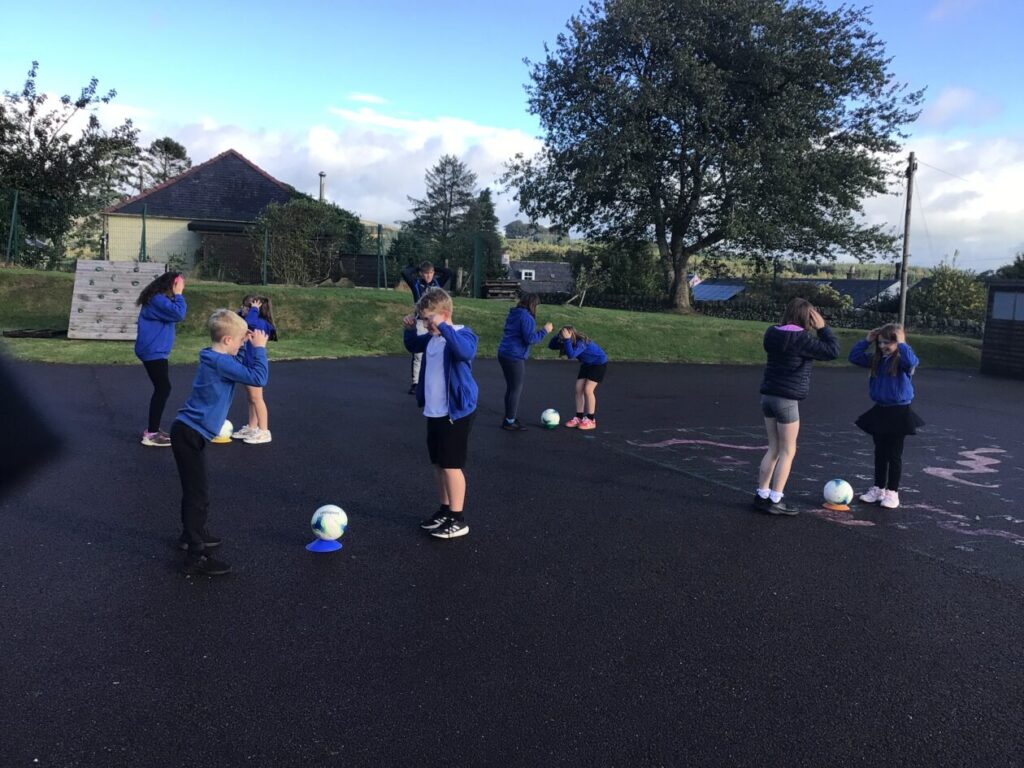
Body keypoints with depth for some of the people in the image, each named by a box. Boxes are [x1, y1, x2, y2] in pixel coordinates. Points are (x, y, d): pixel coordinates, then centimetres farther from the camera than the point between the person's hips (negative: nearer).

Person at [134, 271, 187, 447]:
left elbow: (174, 314, 13)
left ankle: (152, 428, 23)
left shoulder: (160, 299, 14)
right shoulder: (157, 299, -17)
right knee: (163, 389, -10)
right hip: (153, 352, -11)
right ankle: (151, 434, -7)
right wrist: (178, 294, -16)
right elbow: (179, 314, -24)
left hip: (156, 351, 11)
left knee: (161, 389, 15)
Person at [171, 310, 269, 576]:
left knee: (195, 489, 25)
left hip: (189, 432, 10)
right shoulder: (221, 362, -20)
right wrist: (259, 347, -16)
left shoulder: (217, 358, 9)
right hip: (189, 434, -10)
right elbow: (258, 379, -24)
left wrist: (250, 346, 10)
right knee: (198, 495, -7)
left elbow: (245, 370, 22)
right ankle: (196, 558, -2)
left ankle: (193, 534, 44)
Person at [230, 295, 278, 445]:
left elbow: (248, 322, -36)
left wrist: (254, 308, -21)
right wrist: (241, 312, 9)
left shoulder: (261, 323, -16)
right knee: (251, 399, 15)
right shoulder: (253, 323, 12)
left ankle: (264, 432, -2)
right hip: (247, 365, 10)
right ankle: (251, 428, 24)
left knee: (256, 398, -6)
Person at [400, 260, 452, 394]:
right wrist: (416, 268, 6)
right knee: (418, 354, -2)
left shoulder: (437, 283, 8)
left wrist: (435, 269, 9)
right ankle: (415, 383, 3)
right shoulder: (416, 284, 1)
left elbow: (449, 273, 3)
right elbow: (404, 273, -9)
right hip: (421, 322, -2)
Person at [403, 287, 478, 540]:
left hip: (456, 412, -9)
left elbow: (465, 351, -38)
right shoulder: (431, 338, 9)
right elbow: (413, 346, 29)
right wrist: (409, 329, 9)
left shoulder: (462, 334, -15)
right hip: (434, 411, 9)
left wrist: (443, 327, -37)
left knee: (451, 465, -4)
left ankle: (458, 520, 6)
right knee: (438, 464, 15)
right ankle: (445, 510, 29)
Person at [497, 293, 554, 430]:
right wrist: (545, 330, -9)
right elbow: (530, 338, -20)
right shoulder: (526, 317, -15)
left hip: (504, 354, 9)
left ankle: (509, 419, 23)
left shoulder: (513, 314, 13)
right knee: (517, 389, 0)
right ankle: (510, 422, 4)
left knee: (510, 387, 17)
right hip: (515, 357, -9)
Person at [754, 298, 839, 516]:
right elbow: (832, 351, -10)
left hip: (768, 396, 8)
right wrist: (823, 327, -1)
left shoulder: (774, 334, 6)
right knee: (788, 451, 4)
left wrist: (817, 330, 14)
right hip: (786, 400, -7)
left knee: (774, 449, 16)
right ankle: (775, 501, 6)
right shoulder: (800, 338, -16)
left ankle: (762, 495, 18)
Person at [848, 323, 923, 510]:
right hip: (879, 411, 6)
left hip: (899, 412, -6)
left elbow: (912, 361, -37)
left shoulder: (902, 361, -14)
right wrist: (866, 340, 0)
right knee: (879, 453, 14)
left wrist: (902, 343, -28)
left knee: (894, 455, 3)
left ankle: (892, 492, 13)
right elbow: (854, 357, 6)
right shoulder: (877, 360, 4)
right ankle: (878, 488, 24)